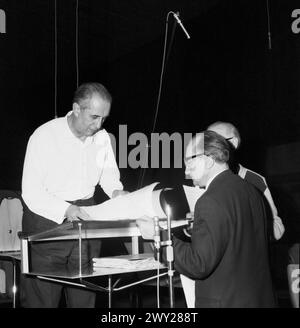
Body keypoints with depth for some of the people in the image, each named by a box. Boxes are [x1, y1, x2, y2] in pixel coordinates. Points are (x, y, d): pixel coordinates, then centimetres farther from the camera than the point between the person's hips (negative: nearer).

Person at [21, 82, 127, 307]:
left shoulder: (102, 137, 1)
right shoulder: (44, 136, -15)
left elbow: (109, 172, 18)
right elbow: (31, 194, -17)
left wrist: (116, 191, -3)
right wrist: (65, 210, -32)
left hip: (86, 219, 4)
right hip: (47, 221, -4)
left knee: (84, 297, 9)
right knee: (42, 299, 0)